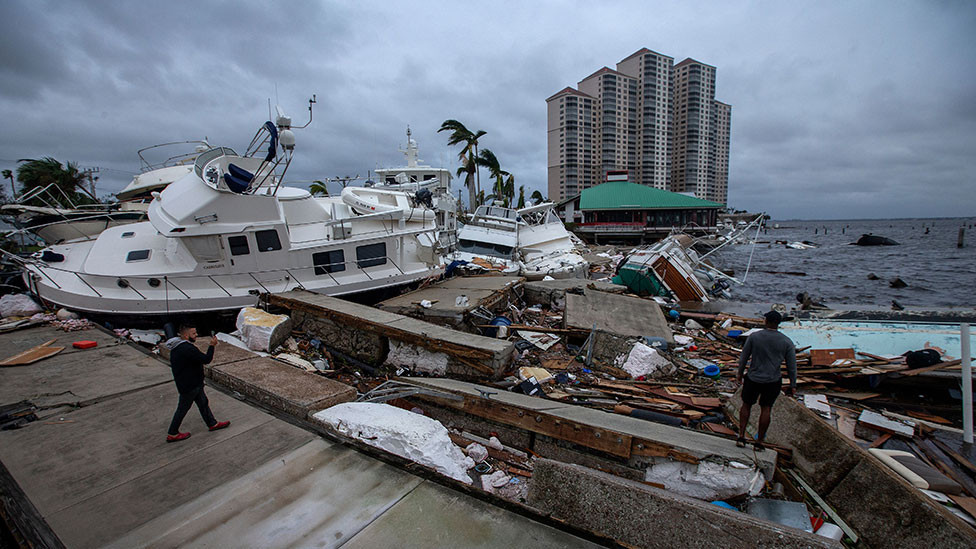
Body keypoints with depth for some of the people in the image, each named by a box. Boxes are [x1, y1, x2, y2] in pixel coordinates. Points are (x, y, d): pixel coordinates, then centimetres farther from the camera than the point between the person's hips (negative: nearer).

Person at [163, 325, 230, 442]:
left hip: (193, 383, 10)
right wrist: (212, 345, -18)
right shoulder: (187, 349, -30)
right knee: (183, 408, 7)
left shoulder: (177, 347, 4)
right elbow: (206, 360, -27)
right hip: (189, 385, -10)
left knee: (203, 403, 18)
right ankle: (172, 434, 23)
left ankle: (212, 424, 31)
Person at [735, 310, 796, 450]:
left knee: (746, 405, 17)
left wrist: (739, 373, 11)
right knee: (766, 409, 15)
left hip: (753, 379, -1)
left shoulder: (754, 337, -10)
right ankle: (759, 441, 21)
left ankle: (741, 437, 11)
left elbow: (744, 357, -2)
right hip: (773, 381, 1)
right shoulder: (787, 342, -9)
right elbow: (792, 365, -4)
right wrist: (793, 385, 8)